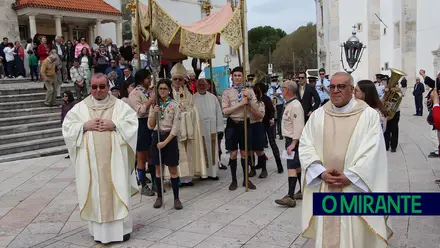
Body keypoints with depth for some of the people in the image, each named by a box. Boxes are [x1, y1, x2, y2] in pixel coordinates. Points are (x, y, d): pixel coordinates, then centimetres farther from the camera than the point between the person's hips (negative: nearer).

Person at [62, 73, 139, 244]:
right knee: (95, 192, 5)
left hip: (114, 157, -1)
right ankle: (98, 229, 16)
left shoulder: (120, 105, 4)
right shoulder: (80, 107, 7)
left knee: (118, 191, 2)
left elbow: (133, 122, -3)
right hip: (91, 159, 1)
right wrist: (84, 126, -11)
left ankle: (122, 227, 14)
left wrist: (114, 125, -16)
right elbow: (67, 126, 4)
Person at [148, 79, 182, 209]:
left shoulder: (175, 105, -6)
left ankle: (176, 198, 11)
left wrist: (165, 142, -16)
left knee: (173, 169, 2)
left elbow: (176, 128, -10)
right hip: (157, 137, 3)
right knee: (158, 169, 10)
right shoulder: (154, 105, 6)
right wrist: (154, 113, -13)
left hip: (170, 138, -3)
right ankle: (159, 197, 20)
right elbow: (150, 126, 3)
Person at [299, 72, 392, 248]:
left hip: (355, 189, -2)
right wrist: (321, 173, -12)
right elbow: (305, 145, 1)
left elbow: (372, 152, -8)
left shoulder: (369, 115, -2)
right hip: (323, 188, 3)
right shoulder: (318, 115, 6)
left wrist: (349, 177, -15)